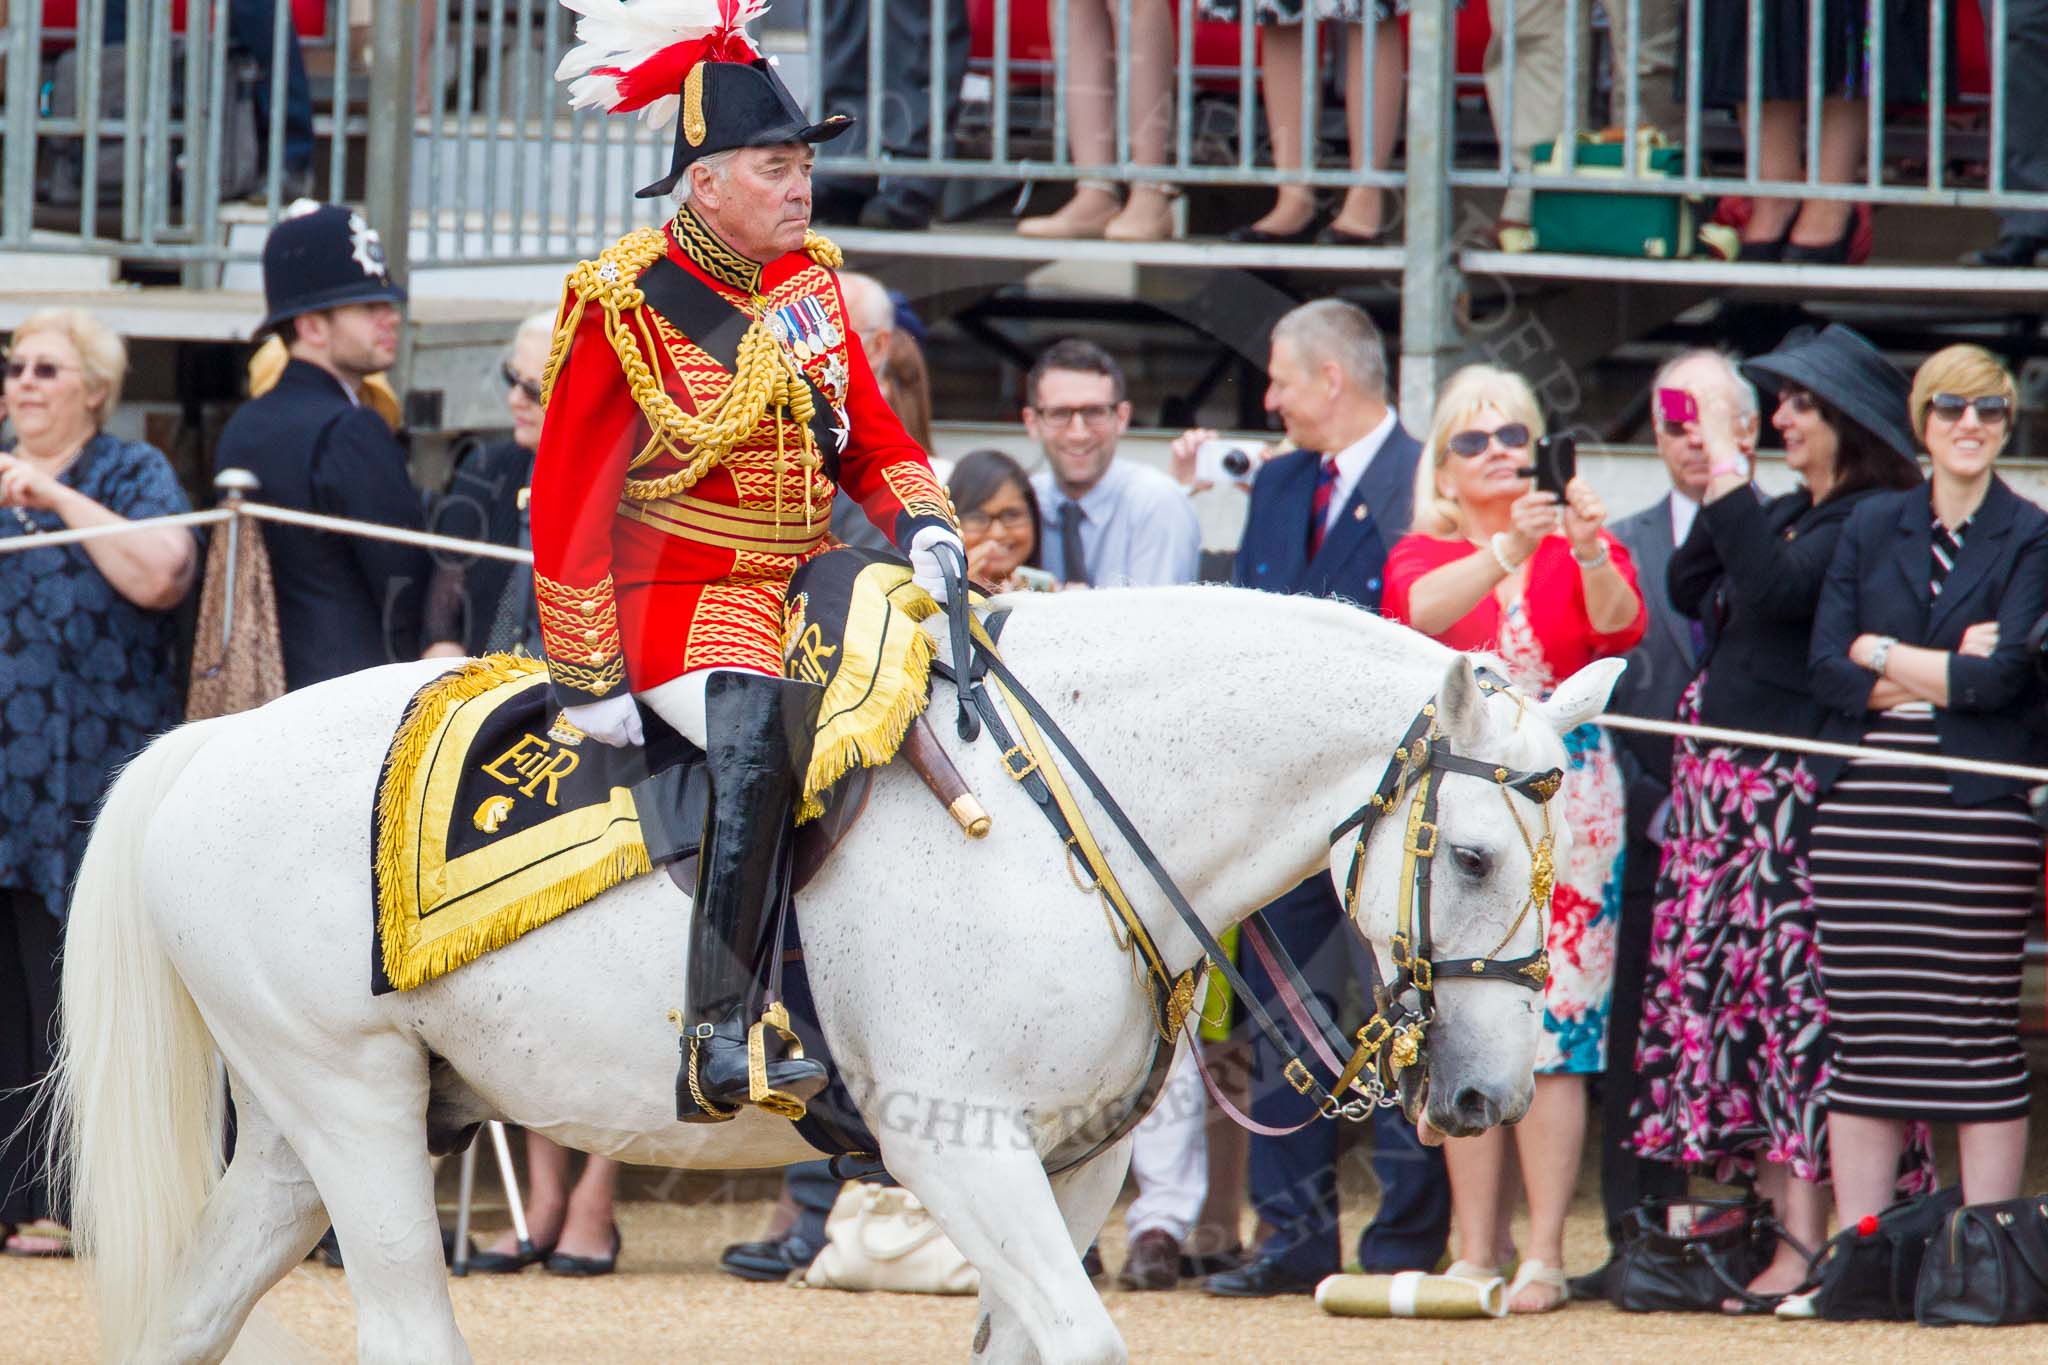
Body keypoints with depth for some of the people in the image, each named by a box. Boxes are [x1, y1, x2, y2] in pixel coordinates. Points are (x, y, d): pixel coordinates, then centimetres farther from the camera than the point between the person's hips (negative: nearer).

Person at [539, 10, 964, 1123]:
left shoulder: (809, 281, 11)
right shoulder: (623, 305, -8)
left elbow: (872, 440, 18)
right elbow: (567, 499, -8)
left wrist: (923, 527, -4)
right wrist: (587, 678, -12)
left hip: (808, 577, 8)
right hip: (682, 593, -8)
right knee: (761, 736, -32)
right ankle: (715, 1041, -35)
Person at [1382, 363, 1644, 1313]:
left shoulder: (1578, 550, 7)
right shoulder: (1421, 555, 9)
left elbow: (1621, 626, -13)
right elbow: (1421, 609, -14)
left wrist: (1590, 555, -34)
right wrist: (1511, 547, -31)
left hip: (1562, 796, -1)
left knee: (1550, 1026, -7)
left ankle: (1544, 1258, -7)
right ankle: (1473, 1253, 5)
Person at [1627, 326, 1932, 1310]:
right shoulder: (1779, 515, 17)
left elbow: (1776, 590, -23)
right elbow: (1687, 590, 10)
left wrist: (1728, 468, -19)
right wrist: (1722, 475, 5)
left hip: (1796, 781, -9)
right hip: (1719, 777, 9)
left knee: (1793, 986, -10)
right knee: (1720, 979, 7)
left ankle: (1805, 1236, -11)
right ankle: (1756, 1205, 11)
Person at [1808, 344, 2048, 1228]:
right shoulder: (1872, 528, 13)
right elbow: (1826, 672, 4)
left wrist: (1882, 652, -2)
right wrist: (1941, 676, -7)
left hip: (1977, 813, -3)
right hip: (1864, 807, 3)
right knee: (1863, 1031, 2)